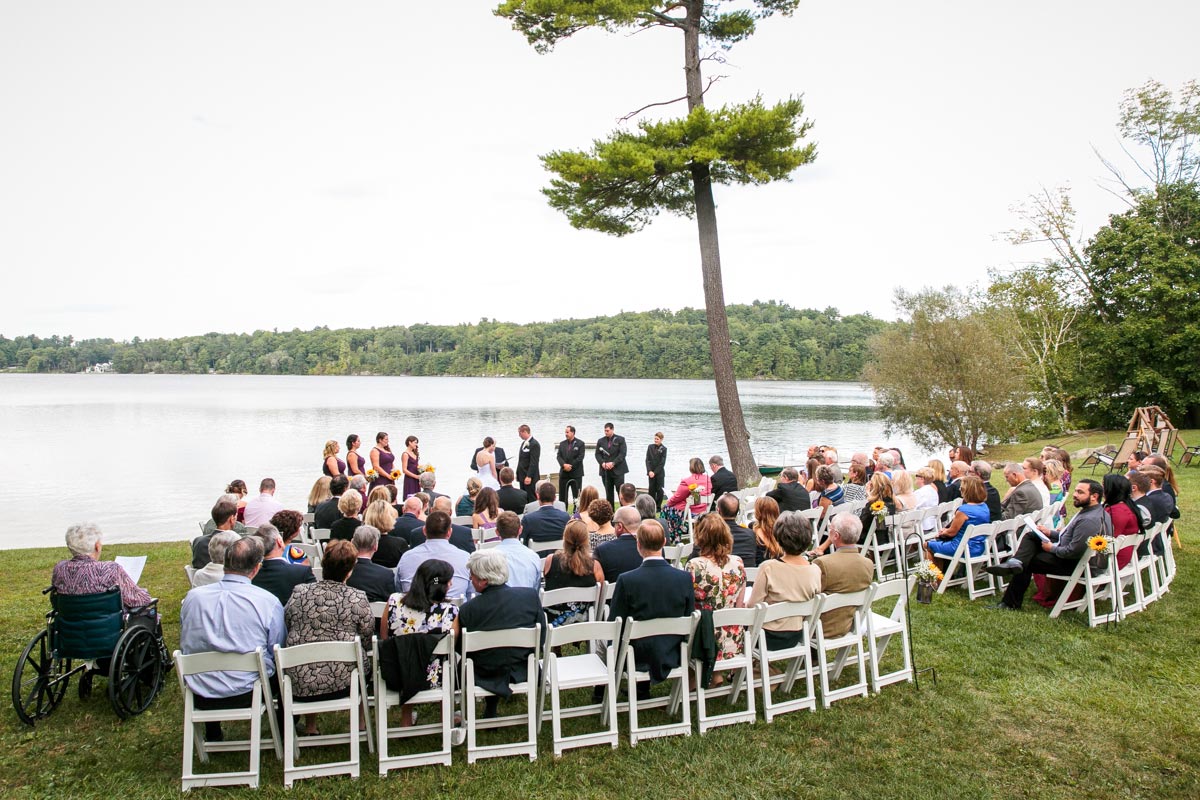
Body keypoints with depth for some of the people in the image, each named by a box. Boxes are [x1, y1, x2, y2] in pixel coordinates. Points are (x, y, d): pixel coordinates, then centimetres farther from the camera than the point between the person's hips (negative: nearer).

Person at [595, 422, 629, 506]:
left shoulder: (620, 439, 1)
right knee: (608, 493, 5)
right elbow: (597, 454, 8)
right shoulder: (601, 441, 12)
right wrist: (602, 463, -10)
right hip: (605, 471, 3)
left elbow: (622, 454, -7)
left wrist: (613, 463, -16)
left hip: (618, 470, -3)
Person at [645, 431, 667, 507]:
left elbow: (662, 463, -8)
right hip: (651, 472, 3)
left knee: (659, 489, 1)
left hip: (660, 473, -3)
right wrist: (649, 471, -9)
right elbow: (647, 460, 2)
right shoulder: (650, 447, 4)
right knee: (651, 489, 6)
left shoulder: (663, 449, -5)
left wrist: (655, 472, -11)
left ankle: (658, 506, 8)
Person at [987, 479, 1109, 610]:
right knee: (1031, 537, 7)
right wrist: (1050, 533, 9)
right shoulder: (1094, 511, 7)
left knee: (1027, 562, 1)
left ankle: (1011, 603, 11)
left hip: (1074, 564, -10)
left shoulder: (1089, 521, -28)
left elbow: (1074, 552, -30)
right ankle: (1016, 562, -19)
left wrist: (1052, 548, -13)